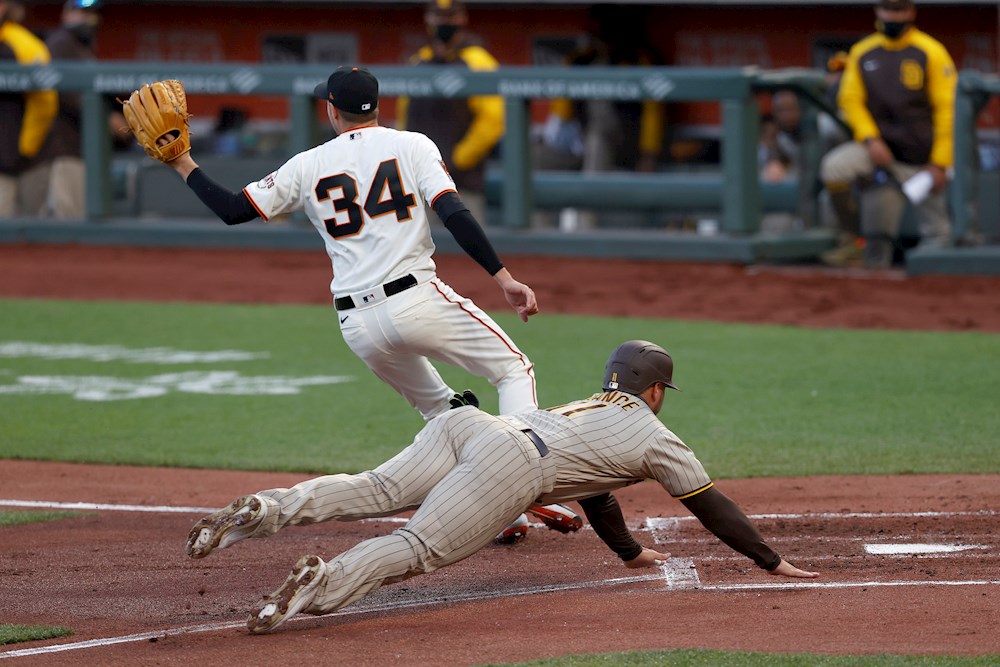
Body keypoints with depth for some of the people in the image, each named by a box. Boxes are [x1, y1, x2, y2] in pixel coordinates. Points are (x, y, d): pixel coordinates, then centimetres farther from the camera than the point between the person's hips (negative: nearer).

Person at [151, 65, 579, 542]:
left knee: (435, 405, 24)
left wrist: (184, 166, 22)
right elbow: (454, 215, -10)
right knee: (514, 370, 11)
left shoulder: (308, 166, 10)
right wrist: (504, 277, -14)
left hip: (358, 328, 3)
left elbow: (233, 210, 9)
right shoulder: (412, 146, 4)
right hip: (417, 300, -3)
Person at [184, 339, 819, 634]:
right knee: (418, 547, -20)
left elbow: (595, 493, 58)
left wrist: (630, 550, 71)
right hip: (509, 465, -6)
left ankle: (260, 512, -34)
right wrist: (772, 562, 36)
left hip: (467, 422, 6)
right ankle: (324, 583, -45)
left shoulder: (591, 407, 43)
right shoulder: (654, 436, 23)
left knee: (375, 491, -11)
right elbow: (711, 504, 27)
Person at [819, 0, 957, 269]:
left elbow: (947, 109, -6)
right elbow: (850, 99, 5)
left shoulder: (931, 52, -4)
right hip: (880, 150, 2)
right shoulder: (862, 52, 6)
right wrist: (870, 140, -12)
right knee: (834, 167, -23)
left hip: (920, 156, -2)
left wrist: (940, 163, -11)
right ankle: (853, 241, -10)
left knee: (935, 231, -4)